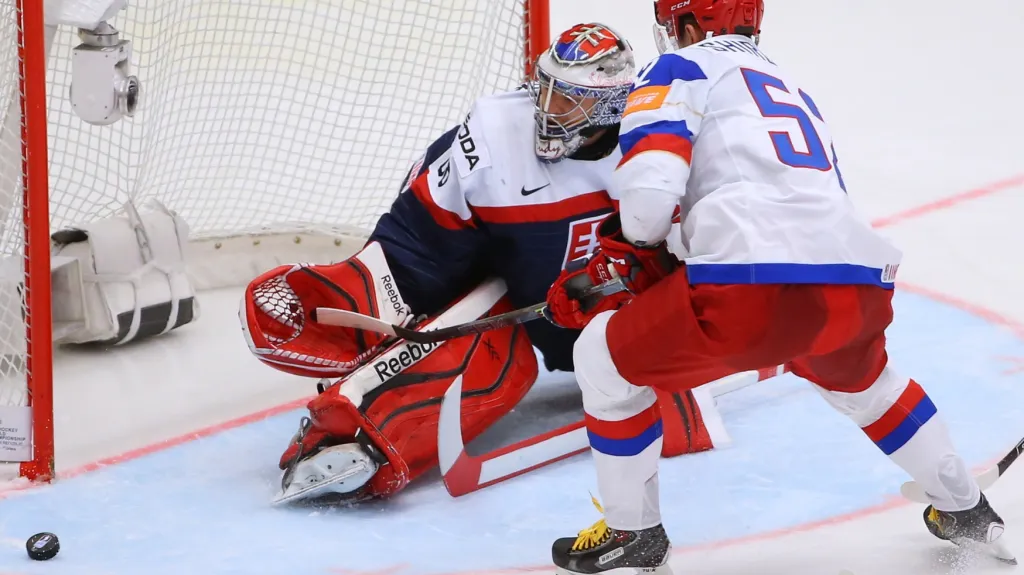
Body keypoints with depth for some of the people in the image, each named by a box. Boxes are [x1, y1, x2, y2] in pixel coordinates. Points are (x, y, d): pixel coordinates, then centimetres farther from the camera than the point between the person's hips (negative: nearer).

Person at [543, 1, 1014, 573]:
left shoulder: (681, 70, 13)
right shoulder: (793, 89, 36)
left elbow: (650, 191, -4)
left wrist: (636, 244, 21)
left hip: (755, 288, -7)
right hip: (861, 286, 7)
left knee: (605, 358, 16)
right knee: (859, 378, 41)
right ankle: (967, 511, 48)